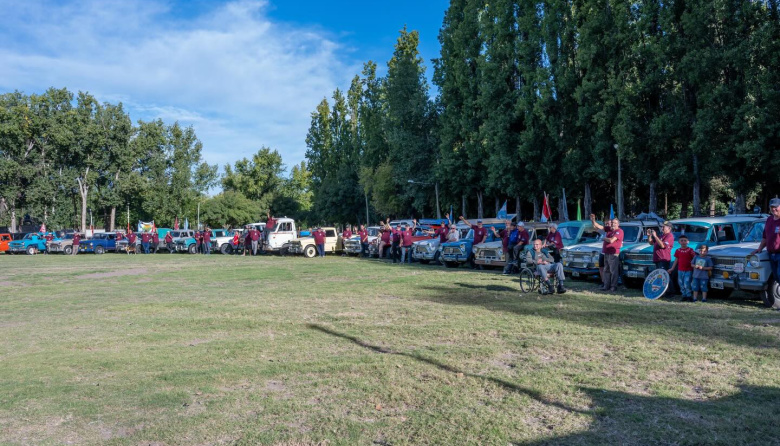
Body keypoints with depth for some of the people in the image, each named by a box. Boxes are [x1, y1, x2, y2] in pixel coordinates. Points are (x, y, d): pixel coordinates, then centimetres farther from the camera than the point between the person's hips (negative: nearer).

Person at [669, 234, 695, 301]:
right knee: (681, 284, 8)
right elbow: (676, 260, 12)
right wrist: (672, 268, 12)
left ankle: (689, 295, 5)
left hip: (688, 270, -4)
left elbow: (694, 259, 0)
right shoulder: (678, 251, 6)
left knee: (687, 284, -9)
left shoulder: (690, 250, -4)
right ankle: (684, 295, 19)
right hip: (680, 270, 4)